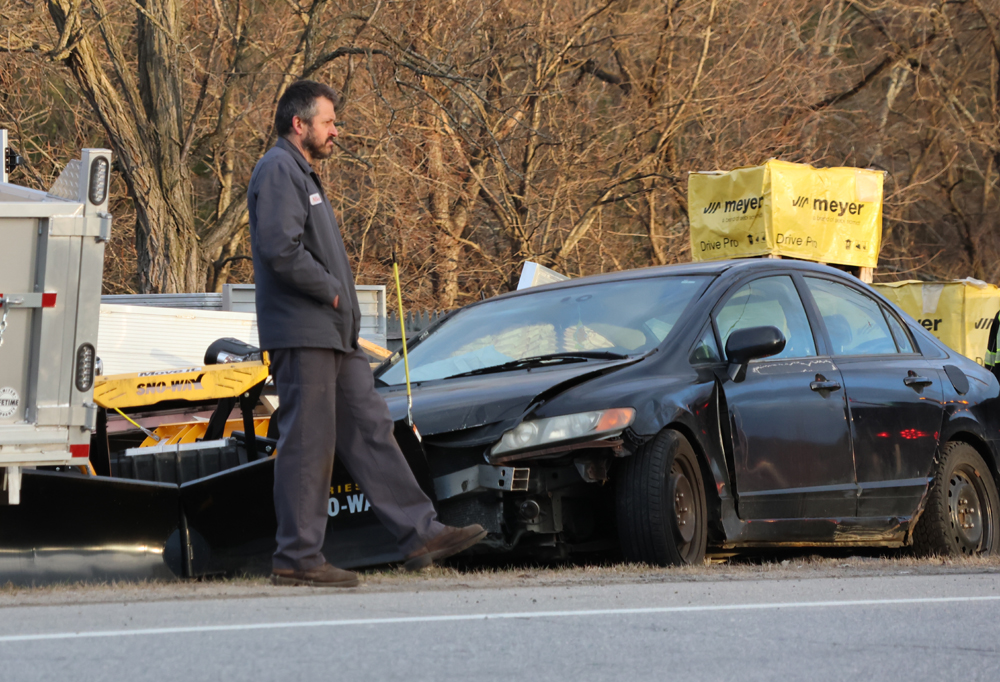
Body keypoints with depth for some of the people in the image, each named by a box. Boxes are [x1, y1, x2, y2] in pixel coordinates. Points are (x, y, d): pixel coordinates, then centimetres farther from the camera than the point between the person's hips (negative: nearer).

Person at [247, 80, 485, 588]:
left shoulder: (301, 174, 23)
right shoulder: (278, 171, -10)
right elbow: (281, 250, -23)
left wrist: (341, 304, 12)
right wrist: (331, 290, -13)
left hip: (334, 336, 11)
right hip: (301, 333, -11)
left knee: (370, 430, 8)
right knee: (308, 443, -8)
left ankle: (420, 534, 8)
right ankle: (297, 559, -4)